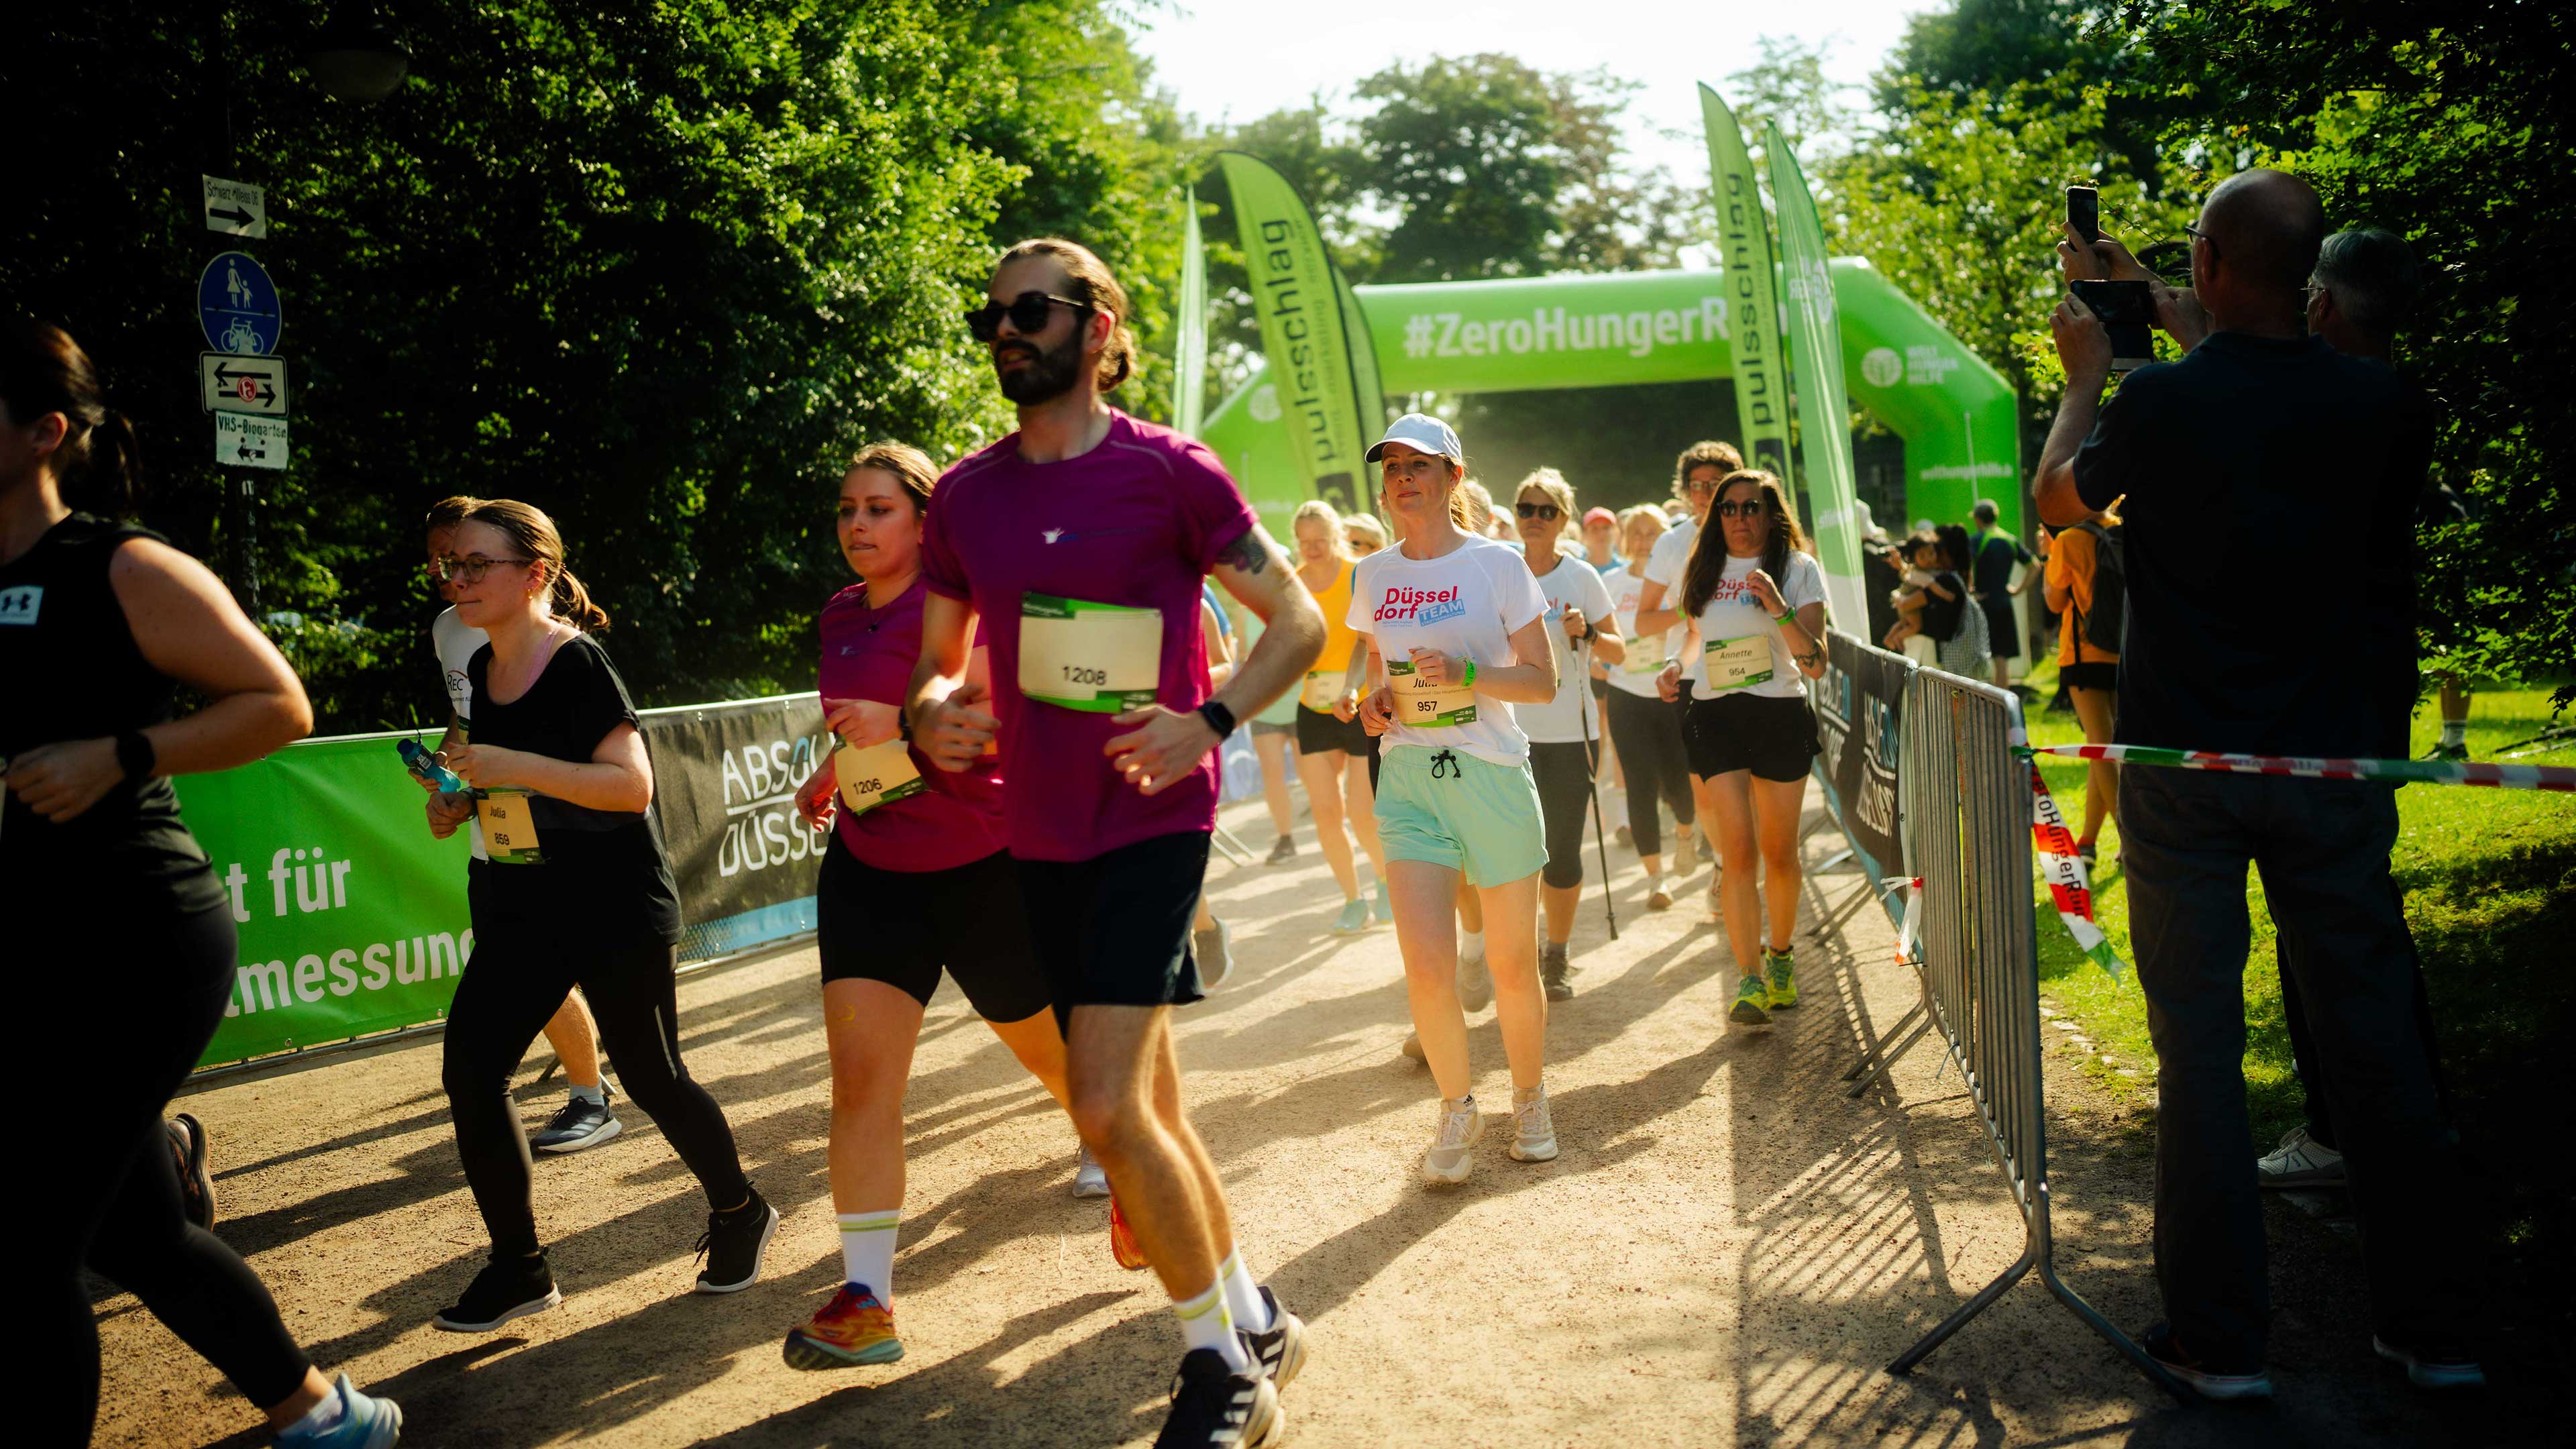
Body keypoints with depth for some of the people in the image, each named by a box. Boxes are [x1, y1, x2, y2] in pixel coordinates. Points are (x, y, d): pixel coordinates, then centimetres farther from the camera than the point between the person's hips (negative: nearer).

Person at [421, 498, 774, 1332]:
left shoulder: (579, 664, -15)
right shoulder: (482, 671, 7)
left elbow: (633, 783, -24)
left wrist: (512, 767, -29)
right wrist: (461, 801, 2)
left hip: (617, 910, -7)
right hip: (521, 911, 7)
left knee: (650, 1077, 2)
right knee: (469, 1070, -3)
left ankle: (740, 1211, 28)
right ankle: (519, 1269, 11)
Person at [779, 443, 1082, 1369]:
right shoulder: (841, 616, 9)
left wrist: (902, 723, -35)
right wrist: (830, 774, 16)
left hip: (979, 862, -5)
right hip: (870, 866, 6)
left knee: (1048, 1049, 12)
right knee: (859, 1073, -7)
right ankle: (866, 1300, -6)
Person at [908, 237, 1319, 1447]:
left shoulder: (1170, 472, -8)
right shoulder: (965, 495, 7)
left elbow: (1298, 622, -2)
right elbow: (939, 659, 16)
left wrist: (1209, 722, -17)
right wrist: (934, 714, -7)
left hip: (1153, 819, -6)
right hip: (1041, 835, 6)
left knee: (1107, 1108, -15)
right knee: (1148, 1108, 14)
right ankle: (1254, 1323, 33)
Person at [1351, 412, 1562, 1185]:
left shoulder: (1497, 565, -3)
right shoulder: (1372, 577, 8)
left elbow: (1543, 681, -4)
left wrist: (1464, 672, -19)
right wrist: (1374, 702, 0)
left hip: (1492, 775, -2)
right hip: (1408, 780, 2)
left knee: (1512, 965, 6)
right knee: (1426, 966, -9)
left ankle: (1530, 1099, 32)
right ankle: (1457, 1108, 15)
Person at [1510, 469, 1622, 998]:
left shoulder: (1581, 576, 1)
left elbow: (1618, 652, 4)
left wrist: (1586, 635, -15)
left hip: (1570, 733, -1)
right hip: (1512, 732, 1)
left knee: (1563, 849, 0)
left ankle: (1557, 957, 17)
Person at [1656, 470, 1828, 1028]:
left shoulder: (1798, 569, 0)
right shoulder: (1701, 572, 11)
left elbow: (1816, 664, -8)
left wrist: (1778, 607, -21)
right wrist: (1676, 668, 5)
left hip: (1781, 715, -1)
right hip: (1716, 716, 1)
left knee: (1778, 852, 7)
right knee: (1738, 851, -9)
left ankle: (1780, 955, 30)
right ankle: (1749, 979, -9)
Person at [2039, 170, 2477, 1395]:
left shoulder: (2159, 400, -13)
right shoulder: (2378, 401, -3)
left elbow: (2056, 502, 7)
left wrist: (2086, 372, 20)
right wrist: (2177, 322, 30)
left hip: (2182, 762, -3)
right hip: (2333, 756, 3)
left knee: (2199, 1042, 5)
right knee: (2373, 1031, 12)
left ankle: (2219, 1339, 12)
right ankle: (2434, 1326, 23)